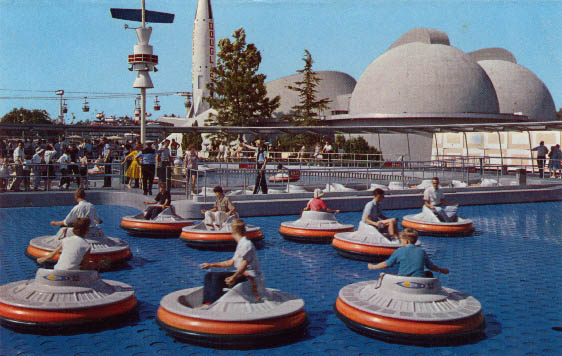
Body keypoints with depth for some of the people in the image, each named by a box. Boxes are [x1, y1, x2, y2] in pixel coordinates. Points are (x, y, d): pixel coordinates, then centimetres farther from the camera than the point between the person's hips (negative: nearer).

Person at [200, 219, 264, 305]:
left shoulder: (246, 244, -14)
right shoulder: (240, 244, 16)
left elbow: (244, 265, -24)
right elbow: (231, 262, 21)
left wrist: (234, 277, -36)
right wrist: (211, 265, 24)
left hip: (250, 278, -10)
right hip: (241, 275, 10)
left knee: (217, 277, -24)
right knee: (209, 275, 3)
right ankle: (207, 303, -8)